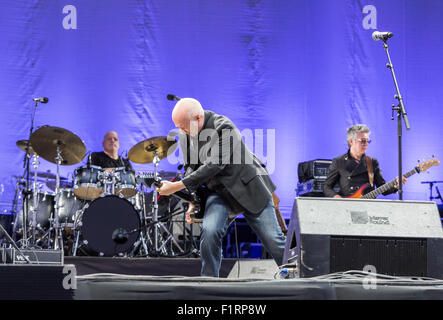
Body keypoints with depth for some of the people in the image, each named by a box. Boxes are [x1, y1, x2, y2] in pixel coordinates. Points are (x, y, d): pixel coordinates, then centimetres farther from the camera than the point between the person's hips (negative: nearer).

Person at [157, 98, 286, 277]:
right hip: (219, 193, 4)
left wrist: (176, 186, -28)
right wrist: (193, 201, -5)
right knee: (209, 232, -23)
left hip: (249, 190, -4)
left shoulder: (224, 128, -25)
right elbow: (191, 167, 8)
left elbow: (213, 166, -29)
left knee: (273, 240, -2)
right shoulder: (186, 135, -3)